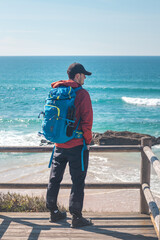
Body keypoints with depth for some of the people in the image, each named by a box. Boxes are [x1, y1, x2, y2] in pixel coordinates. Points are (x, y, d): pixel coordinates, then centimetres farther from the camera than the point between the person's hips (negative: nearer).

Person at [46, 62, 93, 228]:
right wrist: (87, 141, -3)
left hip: (59, 144, 6)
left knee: (55, 178, 16)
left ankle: (53, 211, 27)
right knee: (78, 181, 1)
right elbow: (87, 121, -15)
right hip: (77, 145, -6)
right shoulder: (82, 94, -12)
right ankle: (76, 217, 6)